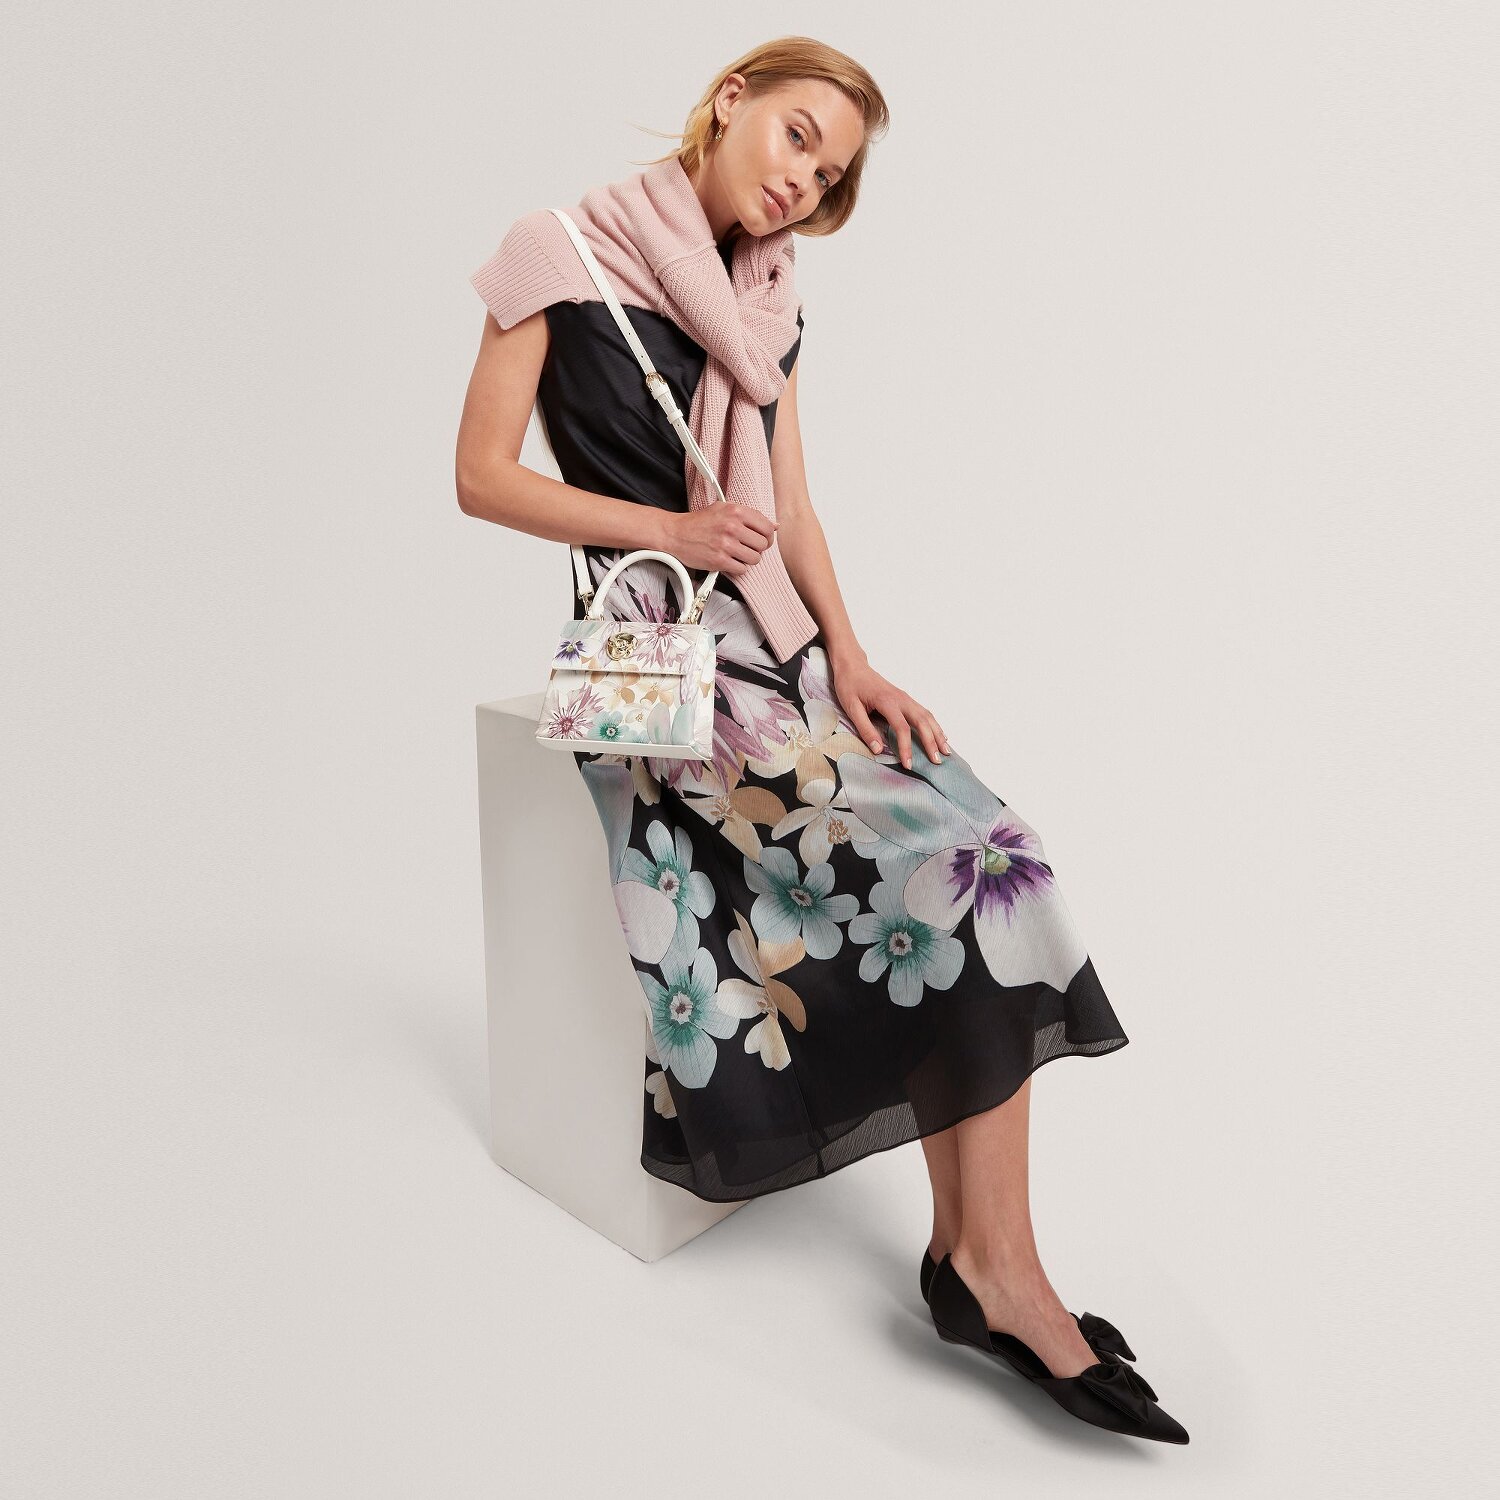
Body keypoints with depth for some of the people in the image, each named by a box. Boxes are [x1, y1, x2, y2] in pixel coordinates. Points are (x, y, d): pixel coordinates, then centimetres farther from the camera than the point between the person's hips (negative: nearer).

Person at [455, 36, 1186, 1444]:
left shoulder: (766, 297, 20)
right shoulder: (566, 254, 3)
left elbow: (790, 508, 15)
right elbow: (482, 477, -1)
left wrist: (849, 656, -1)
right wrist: (667, 530, -10)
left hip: (778, 635, 6)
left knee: (982, 849, -17)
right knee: (921, 861, -23)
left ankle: (986, 1258, -15)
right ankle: (985, 1262, -10)